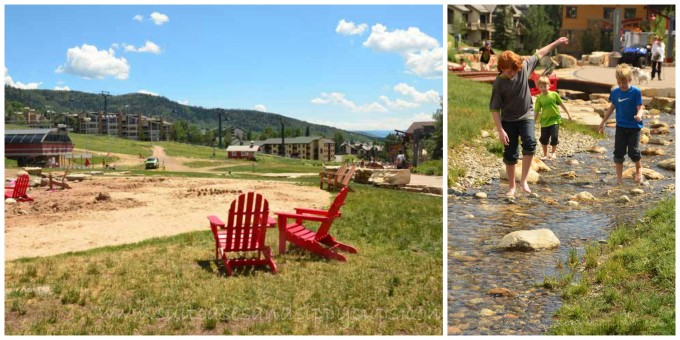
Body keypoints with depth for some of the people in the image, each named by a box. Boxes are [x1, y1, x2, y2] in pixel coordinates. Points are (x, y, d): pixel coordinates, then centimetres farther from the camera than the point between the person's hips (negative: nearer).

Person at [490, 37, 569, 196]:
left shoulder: (524, 67, -9)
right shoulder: (499, 83, -17)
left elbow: (539, 54, 7)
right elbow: (495, 109, -14)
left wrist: (557, 42, 13)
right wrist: (500, 130, -19)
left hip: (526, 116, 2)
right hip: (508, 120, -2)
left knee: (530, 143, -22)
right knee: (510, 154, 1)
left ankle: (524, 180, -8)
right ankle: (511, 186, 18)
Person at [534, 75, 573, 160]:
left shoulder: (554, 94, -5)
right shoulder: (539, 98, -4)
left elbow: (561, 104, 5)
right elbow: (537, 111, 0)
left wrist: (568, 114, 8)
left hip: (555, 119, -1)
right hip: (544, 121, 1)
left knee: (554, 136, -8)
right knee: (544, 138, 6)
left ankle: (553, 152, 13)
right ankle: (545, 154, 21)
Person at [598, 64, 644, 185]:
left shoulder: (636, 92, -12)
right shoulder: (615, 92, 0)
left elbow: (640, 108, -12)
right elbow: (612, 107, 12)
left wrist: (639, 115, -36)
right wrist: (603, 123, 16)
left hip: (634, 127, -3)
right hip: (620, 126, 3)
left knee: (633, 151, -2)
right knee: (618, 152, 1)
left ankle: (638, 168, 29)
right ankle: (619, 176, 12)